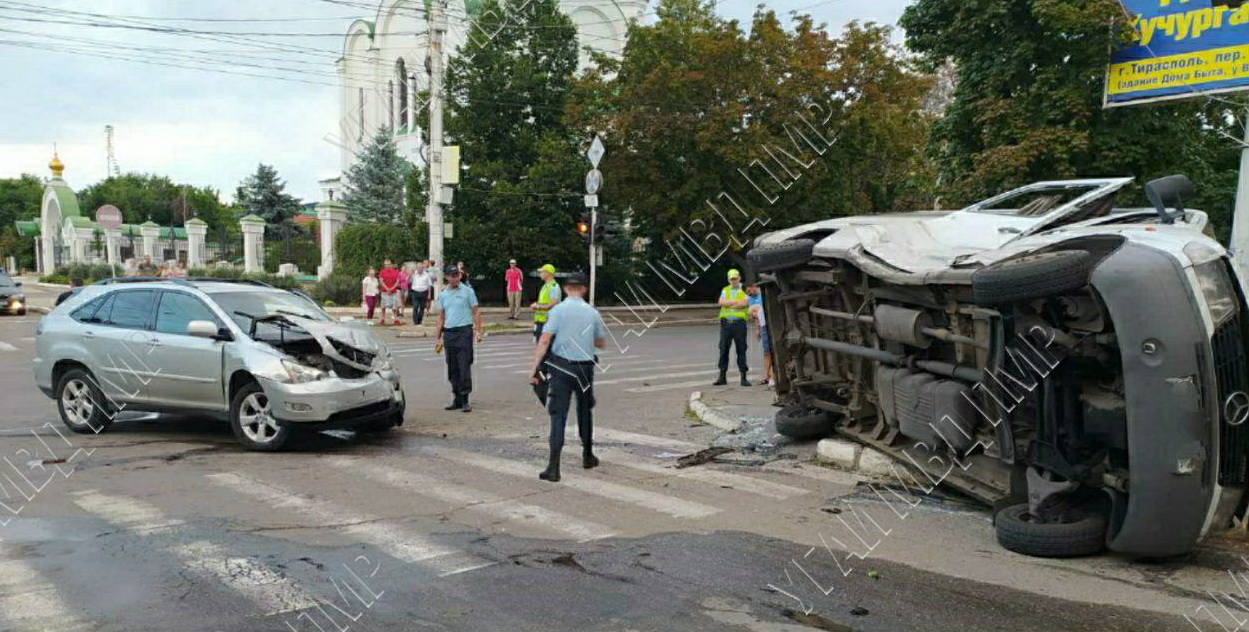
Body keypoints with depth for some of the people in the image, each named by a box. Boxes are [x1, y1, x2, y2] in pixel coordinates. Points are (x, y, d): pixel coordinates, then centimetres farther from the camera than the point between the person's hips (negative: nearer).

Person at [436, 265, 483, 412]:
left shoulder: (467, 291, 1)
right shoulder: (443, 295, 12)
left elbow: (475, 312, 1)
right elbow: (441, 317, 16)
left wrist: (478, 331, -7)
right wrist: (438, 337, 13)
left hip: (464, 331, -5)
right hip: (448, 333, 5)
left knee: (464, 367, -8)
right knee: (452, 369, 8)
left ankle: (465, 400, -5)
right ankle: (457, 398, 16)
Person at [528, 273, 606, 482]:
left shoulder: (558, 310, -6)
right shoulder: (592, 313, 3)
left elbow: (544, 341, -13)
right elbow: (601, 343, 15)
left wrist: (534, 368, -11)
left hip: (561, 367, -2)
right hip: (585, 368, 3)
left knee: (558, 414, -2)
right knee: (585, 411, 21)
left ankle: (553, 467, -10)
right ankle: (588, 457, 36)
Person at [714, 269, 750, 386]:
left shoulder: (744, 290, 5)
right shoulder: (725, 290, 16)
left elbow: (745, 303, -12)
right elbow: (721, 302, -1)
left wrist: (729, 304, -7)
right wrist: (736, 302, -9)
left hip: (739, 322, -3)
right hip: (725, 322, 4)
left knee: (741, 350, -2)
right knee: (723, 349, 4)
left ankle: (743, 377, 2)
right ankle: (722, 376, 10)